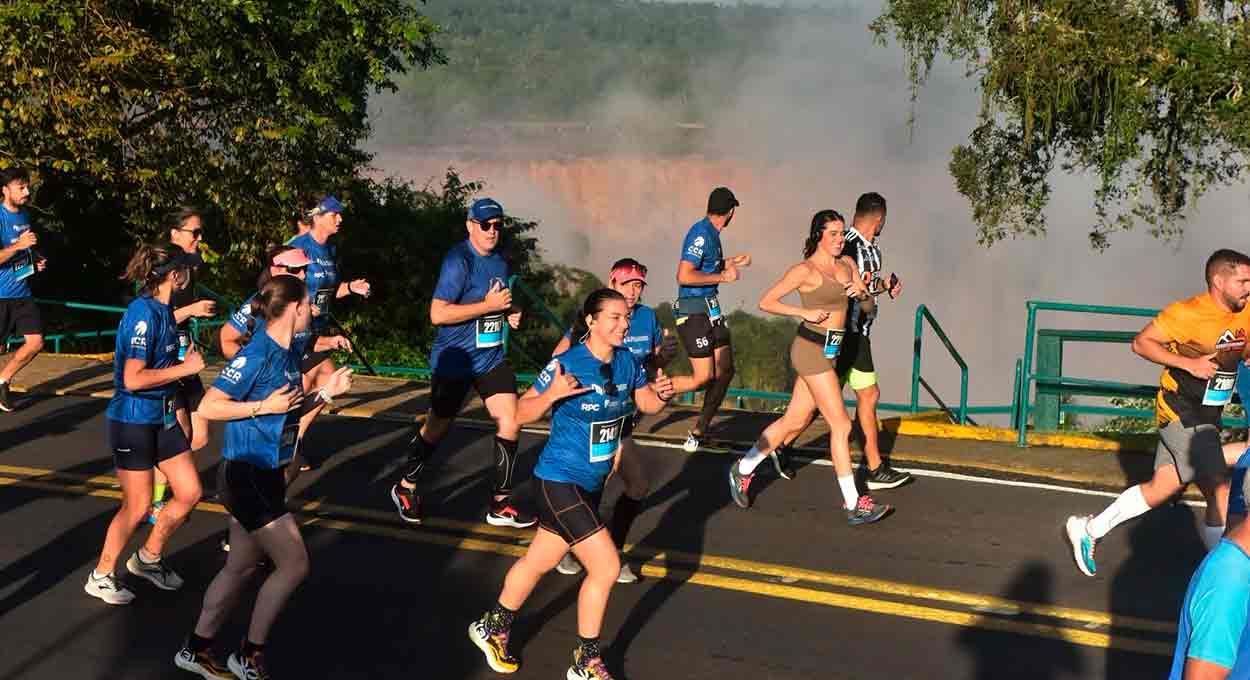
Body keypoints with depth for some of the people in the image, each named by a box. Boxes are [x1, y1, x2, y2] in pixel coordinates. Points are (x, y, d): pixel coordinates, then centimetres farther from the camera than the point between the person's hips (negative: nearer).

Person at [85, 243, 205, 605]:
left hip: (162, 417, 9)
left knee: (190, 492, 9)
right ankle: (100, 577, 18)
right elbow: (133, 379, -27)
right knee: (137, 506, 0)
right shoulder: (143, 313, -22)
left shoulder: (163, 309, 5)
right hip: (133, 421, -9)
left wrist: (186, 359, 7)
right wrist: (185, 368, -20)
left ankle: (148, 558, 28)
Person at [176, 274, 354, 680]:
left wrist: (325, 393, 7)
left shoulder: (291, 353, 7)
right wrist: (264, 406, -22)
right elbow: (208, 407, -19)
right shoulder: (257, 355, -20)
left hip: (265, 475, 9)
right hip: (246, 475, -9)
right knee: (294, 563, -5)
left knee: (241, 567, 16)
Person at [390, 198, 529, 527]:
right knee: (437, 427, 8)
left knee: (510, 424, -3)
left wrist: (510, 312, 5)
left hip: (492, 358, 7)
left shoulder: (499, 260, 9)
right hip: (455, 360, -7)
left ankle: (501, 505, 8)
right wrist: (488, 305, -24)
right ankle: (405, 488, 31)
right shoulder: (459, 260, -17)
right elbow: (438, 314, -25)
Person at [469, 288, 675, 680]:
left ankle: (492, 629, 43)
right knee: (606, 567, -11)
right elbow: (520, 415, -16)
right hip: (560, 481, -7)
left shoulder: (627, 361, -2)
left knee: (538, 562, 22)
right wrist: (551, 395, -35)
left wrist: (661, 394, -12)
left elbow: (647, 405, 10)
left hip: (592, 482, 7)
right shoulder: (568, 365, -20)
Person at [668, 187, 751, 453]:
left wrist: (732, 263, 37)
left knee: (725, 371, 7)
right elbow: (684, 276, -26)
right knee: (703, 378, -10)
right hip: (694, 312, -10)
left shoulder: (711, 233, 12)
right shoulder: (701, 234, -17)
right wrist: (723, 276, -18)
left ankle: (698, 433, 16)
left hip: (711, 309, 10)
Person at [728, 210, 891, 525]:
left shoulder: (847, 264, 11)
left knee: (794, 420, 15)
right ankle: (854, 505, -3)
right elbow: (766, 301, -8)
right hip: (811, 349, -8)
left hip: (831, 351, 8)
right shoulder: (805, 270, -10)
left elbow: (869, 307, 15)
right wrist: (805, 312, -16)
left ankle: (743, 470, 31)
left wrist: (862, 293, -7)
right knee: (841, 425, -8)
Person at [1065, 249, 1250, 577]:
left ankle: (1087, 530, 25)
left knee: (1162, 488, 11)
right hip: (1181, 413, -8)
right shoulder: (1187, 313, -18)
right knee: (1221, 490, -10)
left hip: (1207, 418, 8)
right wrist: (1188, 364, -24)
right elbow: (1141, 343, -14)